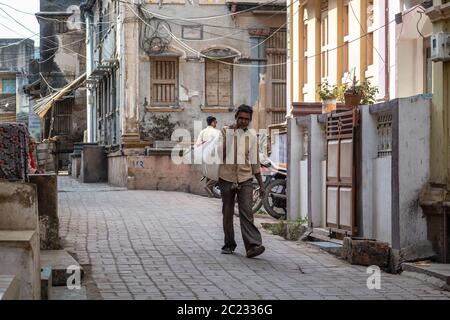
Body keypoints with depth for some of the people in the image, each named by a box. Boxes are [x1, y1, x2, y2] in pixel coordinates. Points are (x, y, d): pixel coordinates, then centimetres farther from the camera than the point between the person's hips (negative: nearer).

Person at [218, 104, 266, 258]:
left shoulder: (252, 135, 10)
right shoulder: (225, 132, 1)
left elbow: (254, 162, 15)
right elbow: (219, 155, -6)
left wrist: (261, 184, 14)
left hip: (245, 179, 1)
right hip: (226, 178, -1)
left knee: (246, 213, -12)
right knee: (227, 214, 7)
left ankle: (252, 246, -23)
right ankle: (229, 245, 20)